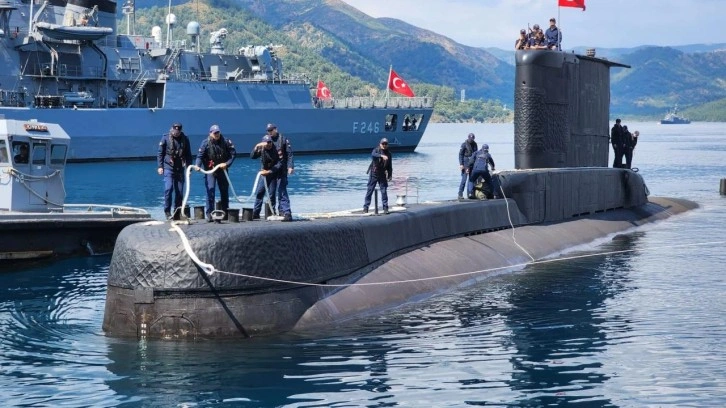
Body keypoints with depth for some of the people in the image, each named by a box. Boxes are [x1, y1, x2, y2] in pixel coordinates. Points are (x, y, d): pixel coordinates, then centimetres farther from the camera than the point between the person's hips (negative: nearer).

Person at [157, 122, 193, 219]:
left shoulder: (185, 139, 5)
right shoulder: (165, 138, -2)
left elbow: (188, 154, 12)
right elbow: (160, 153, 0)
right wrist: (160, 166, -5)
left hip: (180, 169, 3)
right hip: (168, 168, -3)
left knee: (180, 191, 3)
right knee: (168, 188, -15)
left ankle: (178, 212, 11)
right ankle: (167, 211, -5)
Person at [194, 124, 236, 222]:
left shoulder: (226, 142, -3)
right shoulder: (206, 143, -8)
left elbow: (233, 153, -1)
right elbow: (200, 155, -11)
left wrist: (227, 163, -14)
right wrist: (198, 165, -28)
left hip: (222, 170, 3)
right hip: (210, 170, -3)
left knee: (224, 191, 11)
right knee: (210, 190, -12)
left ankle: (225, 211, 25)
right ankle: (209, 214, -11)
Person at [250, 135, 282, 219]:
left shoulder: (276, 150, -15)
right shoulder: (262, 150, -5)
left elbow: (279, 165, -17)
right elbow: (252, 156, -16)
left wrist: (269, 171, -21)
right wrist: (256, 147, -31)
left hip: (273, 175, -4)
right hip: (264, 174, 4)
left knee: (271, 194, -5)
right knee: (259, 193, 2)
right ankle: (255, 213, 8)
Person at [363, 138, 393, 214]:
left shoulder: (389, 154, 4)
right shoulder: (376, 150, -7)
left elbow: (390, 166, 10)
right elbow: (373, 154, -32)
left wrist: (390, 175, 5)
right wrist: (382, 156, -47)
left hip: (382, 175, 2)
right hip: (374, 174, -2)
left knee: (384, 191, -2)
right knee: (369, 190, -1)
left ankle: (385, 208, 3)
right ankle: (365, 207, 5)